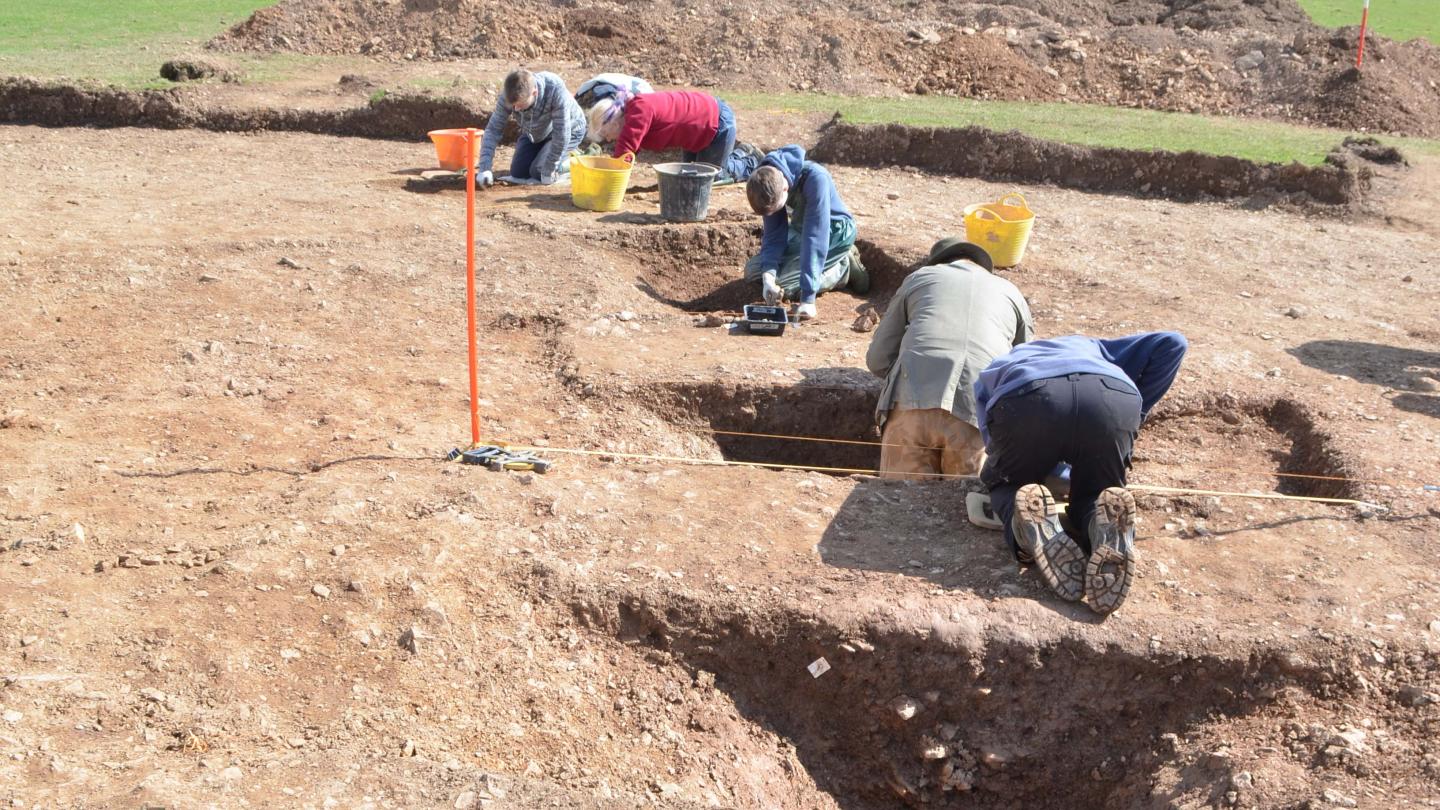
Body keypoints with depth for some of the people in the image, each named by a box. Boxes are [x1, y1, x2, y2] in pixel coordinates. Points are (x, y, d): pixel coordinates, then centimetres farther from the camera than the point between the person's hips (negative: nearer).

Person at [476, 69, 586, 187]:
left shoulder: (555, 90, -43)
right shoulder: (508, 95, -30)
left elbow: (561, 134, -36)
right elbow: (493, 129, -24)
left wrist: (548, 171, -29)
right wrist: (484, 168, -34)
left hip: (569, 130, -5)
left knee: (538, 172, -18)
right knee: (517, 173, 2)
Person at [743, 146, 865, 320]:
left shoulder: (815, 178, -37)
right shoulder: (770, 184, -19)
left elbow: (815, 237, -38)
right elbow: (774, 234, -13)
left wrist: (808, 298, -40)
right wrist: (768, 276, -31)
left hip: (834, 234, -6)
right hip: (800, 229, 6)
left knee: (786, 286, -20)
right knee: (752, 271, 0)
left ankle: (845, 268, 1)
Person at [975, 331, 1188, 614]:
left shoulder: (992, 371, 42)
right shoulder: (1089, 347, 46)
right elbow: (1171, 343, 31)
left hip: (1024, 400, -1)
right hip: (1115, 400, 1)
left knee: (1005, 485, 28)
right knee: (1092, 502, 25)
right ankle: (1107, 525, -12)